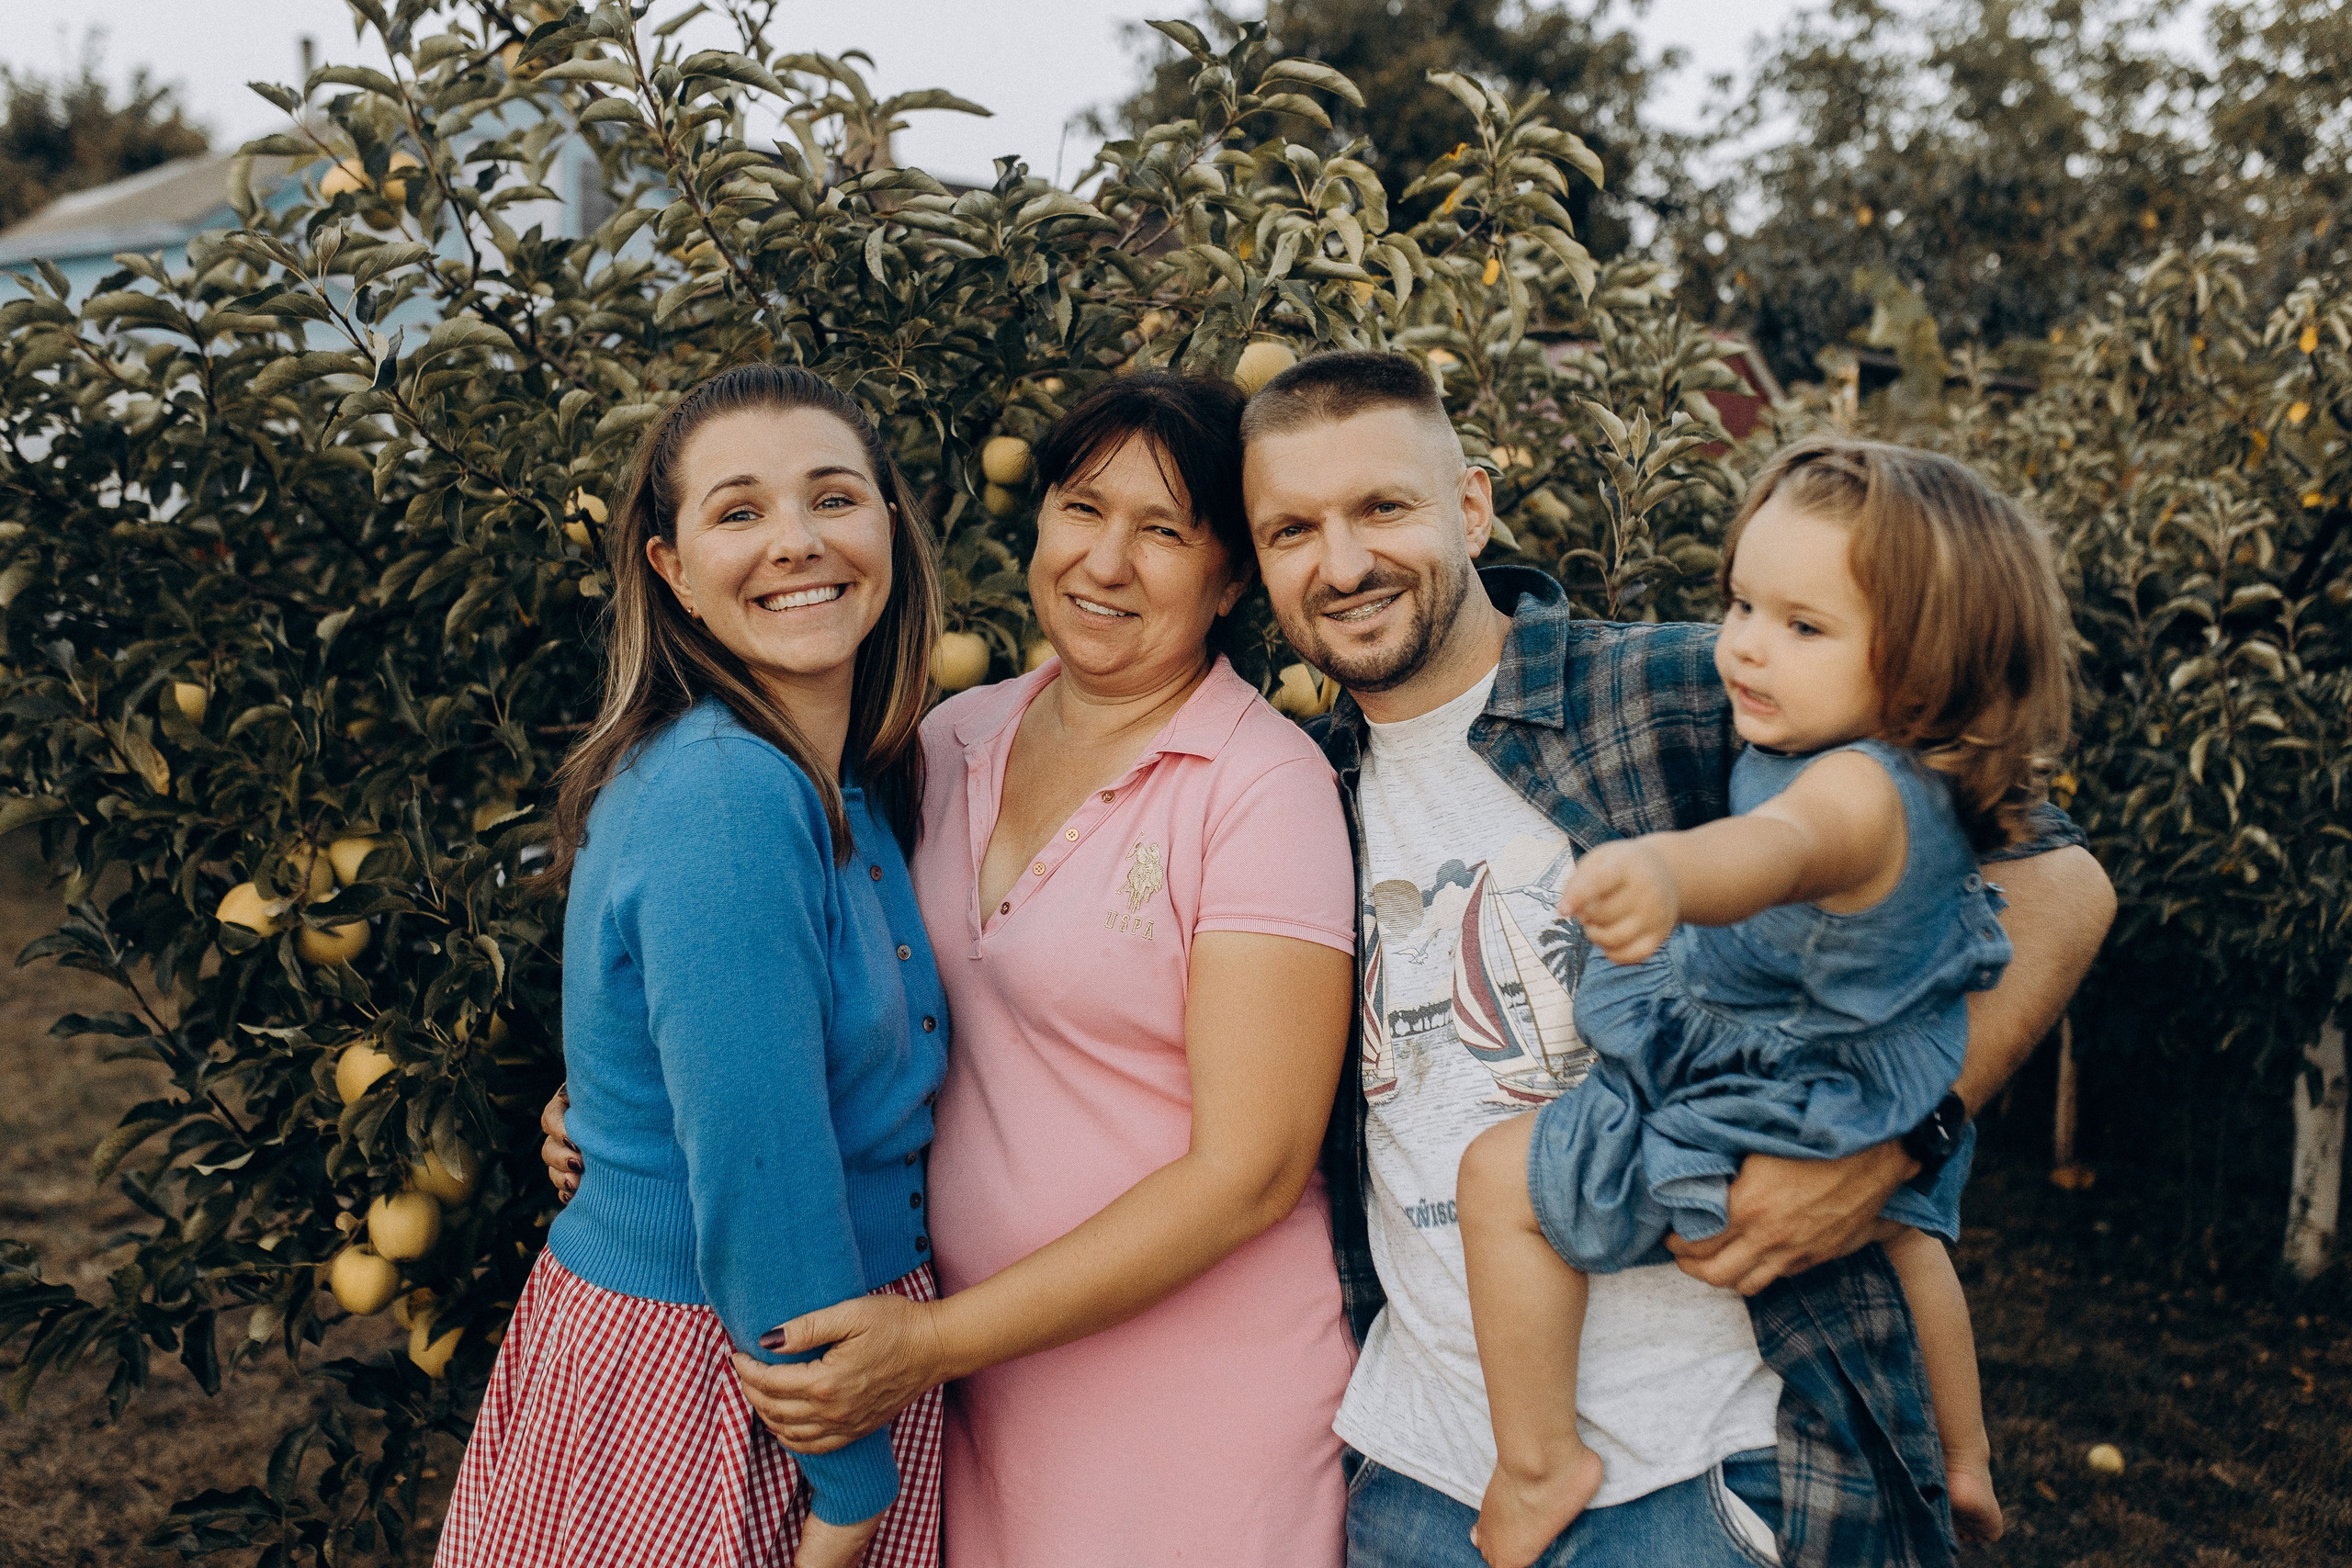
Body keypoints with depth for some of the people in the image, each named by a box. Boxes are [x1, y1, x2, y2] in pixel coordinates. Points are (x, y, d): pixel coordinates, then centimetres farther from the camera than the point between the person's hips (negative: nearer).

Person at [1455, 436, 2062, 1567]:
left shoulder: (1858, 792, -36)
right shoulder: (1916, 772, -6)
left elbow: (1777, 847, -61)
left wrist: (1663, 872, -82)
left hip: (1797, 1112, -10)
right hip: (1894, 1103, 11)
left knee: (1504, 1173, -9)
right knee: (1901, 1225, 40)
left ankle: (1537, 1468, 2)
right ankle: (1962, 1463, 61)